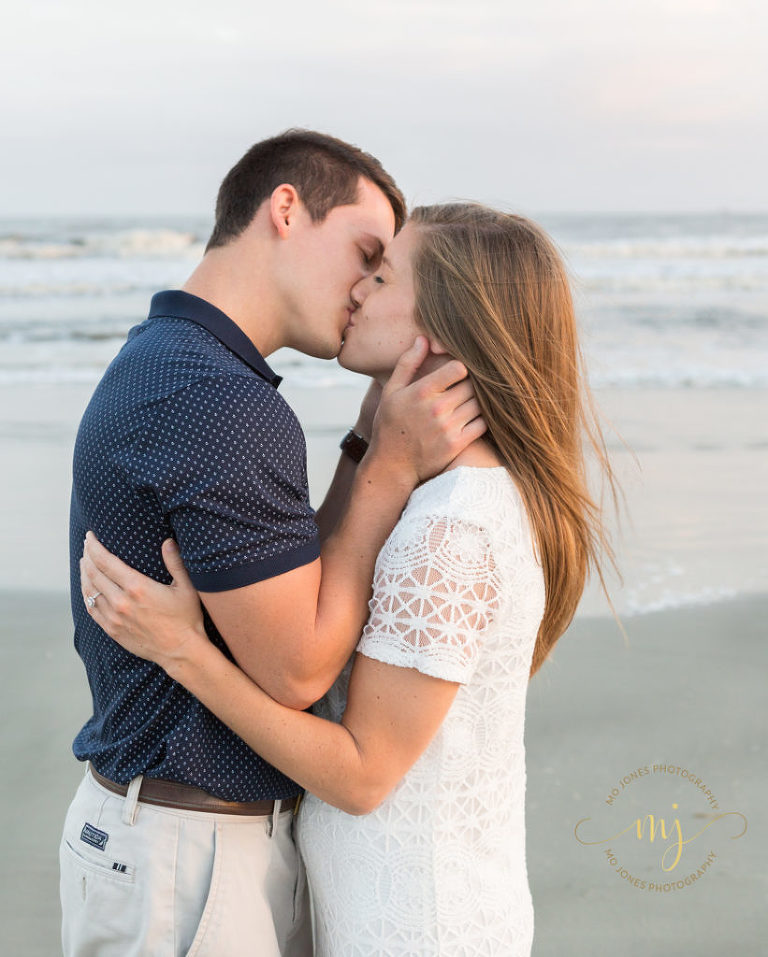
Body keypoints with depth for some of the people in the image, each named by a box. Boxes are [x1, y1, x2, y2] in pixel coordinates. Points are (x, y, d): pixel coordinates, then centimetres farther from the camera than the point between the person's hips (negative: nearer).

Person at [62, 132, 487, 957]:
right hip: (188, 859, -10)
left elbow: (296, 591, 7)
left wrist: (369, 445, -2)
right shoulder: (222, 404, -25)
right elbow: (298, 669, -21)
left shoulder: (155, 367, 8)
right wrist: (394, 463, -18)